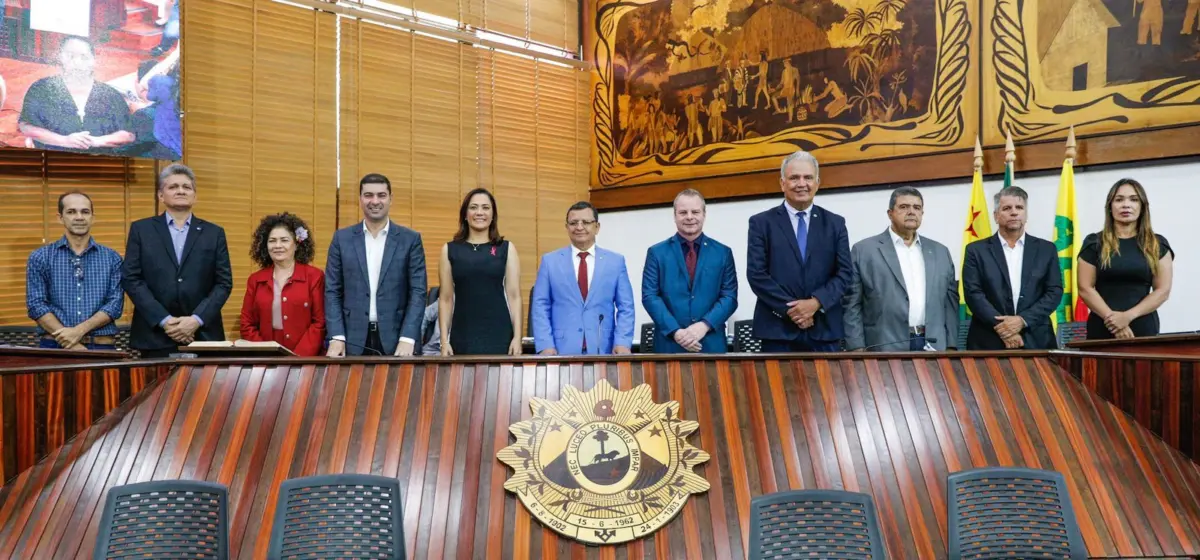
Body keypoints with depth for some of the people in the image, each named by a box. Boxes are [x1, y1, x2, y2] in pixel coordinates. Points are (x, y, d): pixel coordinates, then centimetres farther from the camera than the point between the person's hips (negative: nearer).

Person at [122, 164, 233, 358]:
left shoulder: (214, 233, 10)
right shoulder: (141, 229, 8)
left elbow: (224, 283, 4)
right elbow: (131, 279, 0)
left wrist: (197, 320, -10)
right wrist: (164, 320, -10)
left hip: (203, 335, 1)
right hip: (155, 336, -1)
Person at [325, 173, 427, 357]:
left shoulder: (411, 239, 3)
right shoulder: (342, 238, 7)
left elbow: (418, 291, -2)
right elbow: (332, 291, 5)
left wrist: (407, 339, -12)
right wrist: (337, 337, -6)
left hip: (395, 338, -1)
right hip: (353, 339, 1)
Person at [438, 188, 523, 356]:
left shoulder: (506, 249, 7)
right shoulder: (450, 250, 8)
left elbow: (514, 296, 2)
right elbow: (446, 299, 7)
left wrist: (517, 337, -6)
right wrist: (444, 340, 0)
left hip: (499, 336, 0)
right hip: (462, 336, 0)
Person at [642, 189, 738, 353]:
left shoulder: (723, 253, 9)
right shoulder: (657, 252, 7)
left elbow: (730, 297, 3)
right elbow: (649, 296, 0)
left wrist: (704, 325, -13)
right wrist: (675, 331, -12)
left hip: (711, 344, 1)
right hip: (669, 344, -1)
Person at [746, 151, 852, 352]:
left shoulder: (835, 223, 11)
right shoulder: (761, 223, 4)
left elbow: (845, 272, 4)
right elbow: (756, 274, -4)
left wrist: (816, 302, -12)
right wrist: (790, 309, -12)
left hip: (824, 330, 2)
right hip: (778, 329, -2)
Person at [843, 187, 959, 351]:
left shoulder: (940, 252, 16)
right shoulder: (864, 250, 3)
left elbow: (950, 302, 15)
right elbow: (852, 305, -1)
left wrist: (951, 347, 7)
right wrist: (857, 349, -8)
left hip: (933, 347, 4)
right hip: (886, 349, -4)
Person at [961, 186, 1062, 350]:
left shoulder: (1046, 249, 11)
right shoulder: (977, 250, 5)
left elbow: (1054, 291, 4)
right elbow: (973, 293, -3)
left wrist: (1023, 320, -11)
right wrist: (1001, 327, -14)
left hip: (1036, 342, 2)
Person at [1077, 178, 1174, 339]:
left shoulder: (1157, 245, 7)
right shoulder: (1094, 243, 5)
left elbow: (1163, 290, 1)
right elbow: (1085, 289, -1)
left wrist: (1128, 316, -12)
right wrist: (1112, 318, -14)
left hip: (1143, 327, 1)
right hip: (1102, 327, -1)